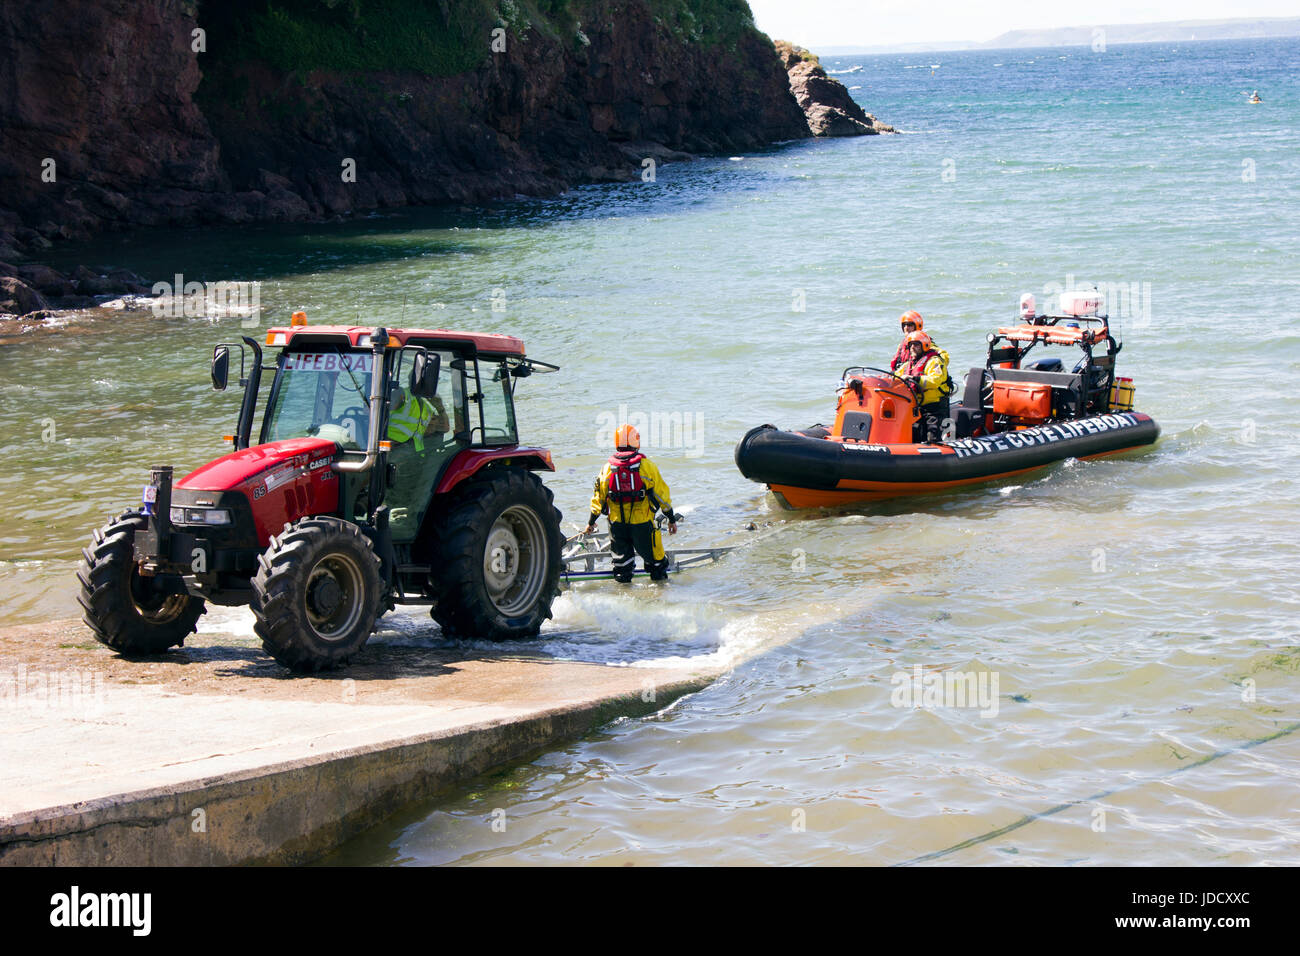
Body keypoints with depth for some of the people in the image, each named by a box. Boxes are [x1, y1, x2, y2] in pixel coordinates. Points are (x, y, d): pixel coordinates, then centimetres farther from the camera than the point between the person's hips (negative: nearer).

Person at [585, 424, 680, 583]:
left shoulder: (608, 468, -1)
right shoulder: (646, 465, -8)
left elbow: (598, 497, 7)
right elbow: (661, 493, -3)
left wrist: (591, 523, 20)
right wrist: (671, 519, 8)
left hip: (617, 523, 2)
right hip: (642, 523, -2)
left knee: (622, 558, 15)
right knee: (654, 558, 12)